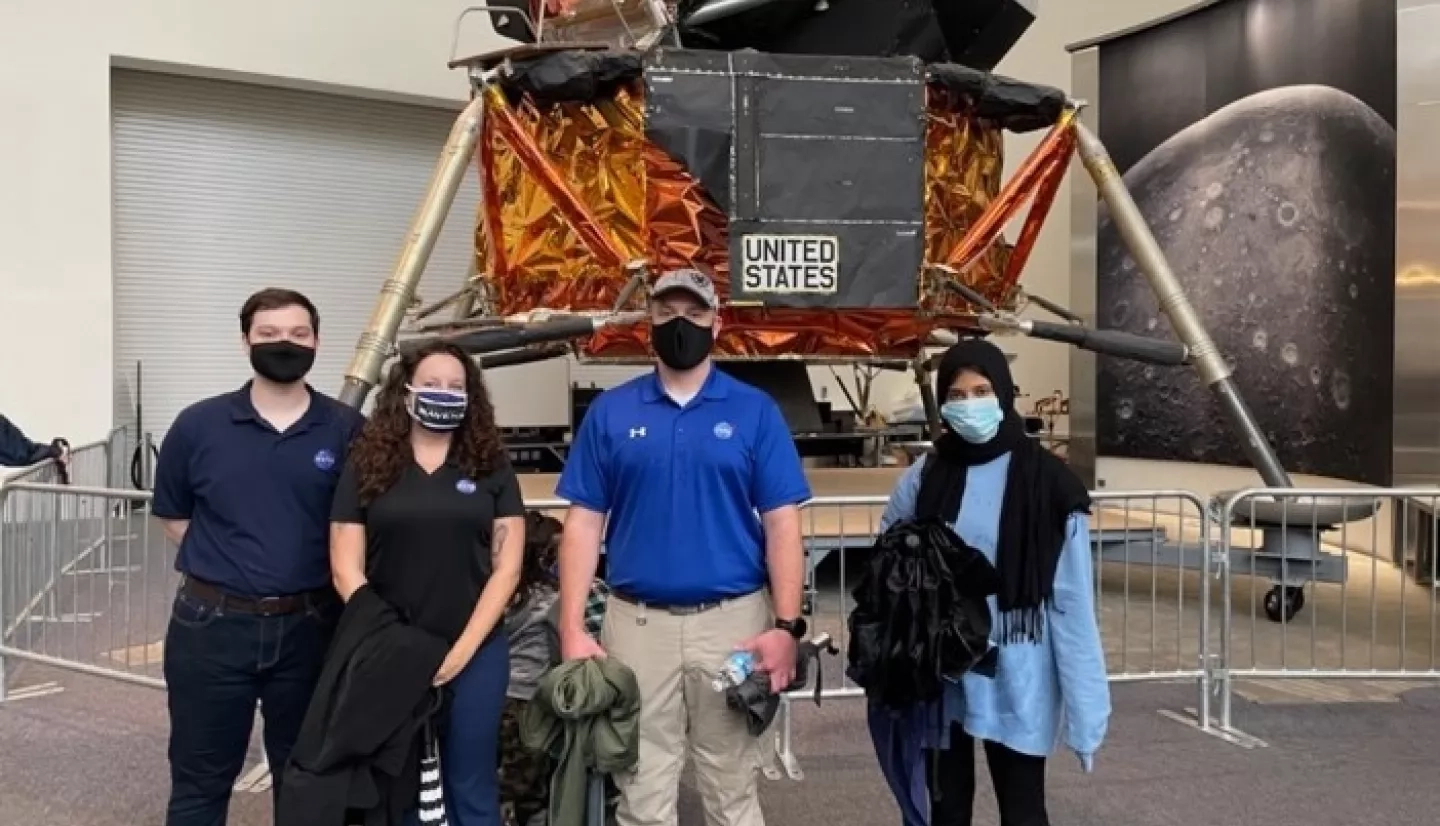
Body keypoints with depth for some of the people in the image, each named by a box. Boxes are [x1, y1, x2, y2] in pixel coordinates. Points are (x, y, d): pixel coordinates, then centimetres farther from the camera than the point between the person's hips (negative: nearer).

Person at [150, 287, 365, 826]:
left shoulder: (347, 429, -3)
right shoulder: (198, 425, -1)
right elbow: (172, 515, 10)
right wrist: (221, 565, 1)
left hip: (310, 626, 0)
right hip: (212, 625, 0)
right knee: (200, 781, 12)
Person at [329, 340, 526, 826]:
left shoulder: (491, 468, 3)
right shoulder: (366, 467, 2)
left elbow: (506, 567, -1)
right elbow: (347, 568, -1)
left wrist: (463, 648, -9)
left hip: (476, 652, 0)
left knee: (471, 787, 10)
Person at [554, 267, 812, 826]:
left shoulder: (755, 411, 2)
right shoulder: (610, 412, 4)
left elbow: (781, 523, -1)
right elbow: (584, 523, 3)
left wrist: (786, 626, -9)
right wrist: (572, 628, -4)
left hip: (732, 620, -1)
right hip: (637, 622, 1)